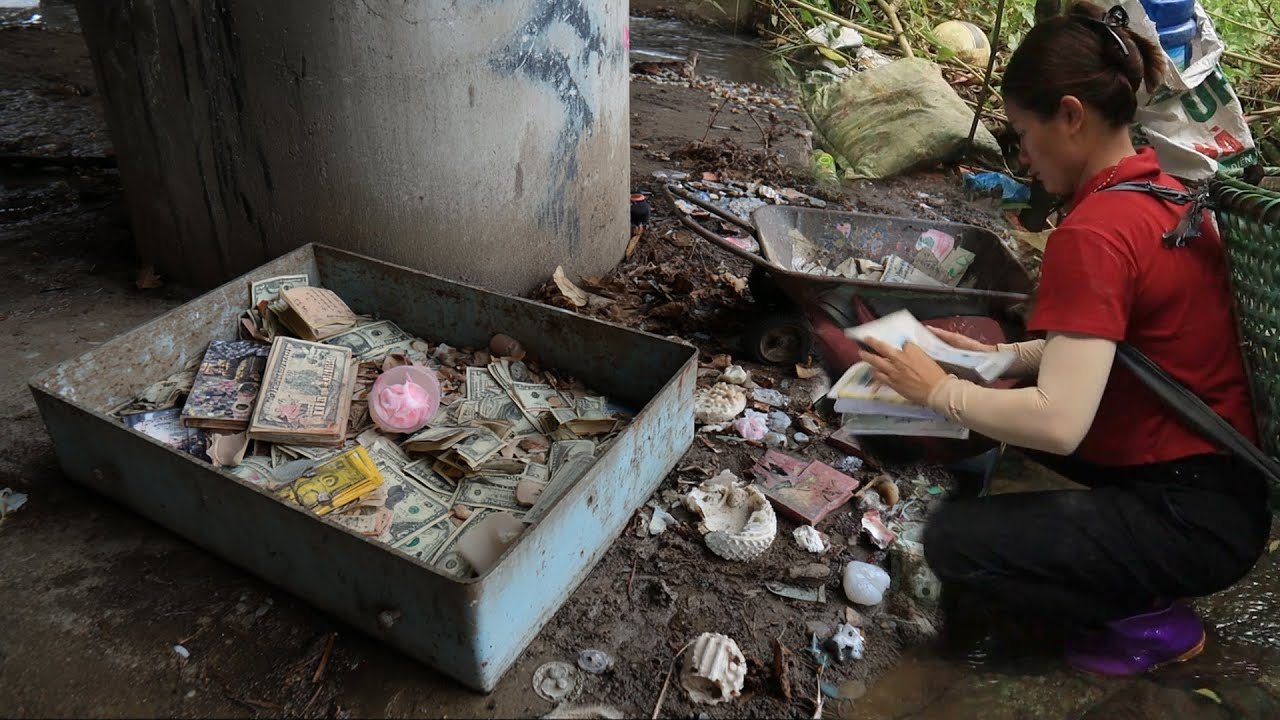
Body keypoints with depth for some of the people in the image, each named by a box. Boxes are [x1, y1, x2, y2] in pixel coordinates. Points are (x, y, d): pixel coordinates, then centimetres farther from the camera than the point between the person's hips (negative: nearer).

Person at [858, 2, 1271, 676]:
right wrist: (1003, 356, 8)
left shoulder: (1092, 234, -26)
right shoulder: (1164, 189, 4)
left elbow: (1056, 425, -30)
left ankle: (1149, 617, 4)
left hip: (1195, 519, -9)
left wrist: (939, 390, -15)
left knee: (954, 541, -13)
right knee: (1009, 396, 19)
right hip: (1224, 474, 9)